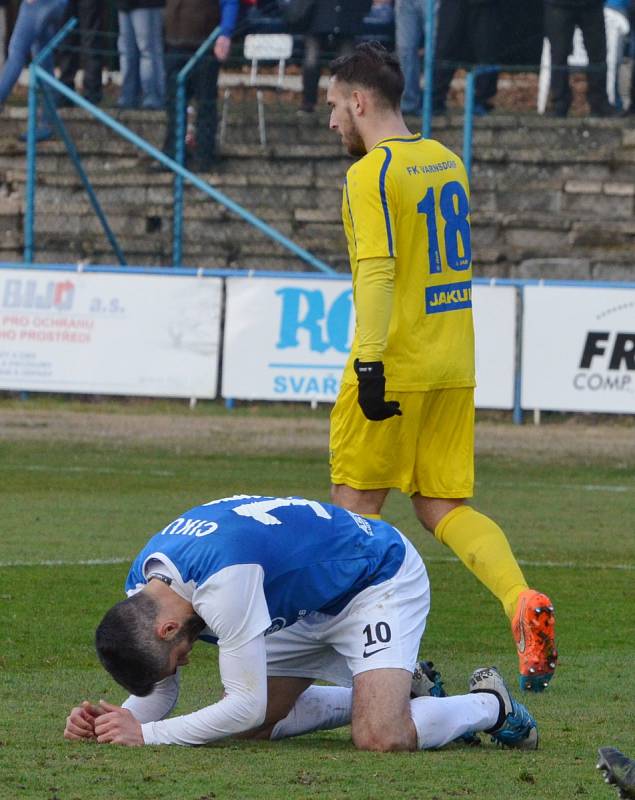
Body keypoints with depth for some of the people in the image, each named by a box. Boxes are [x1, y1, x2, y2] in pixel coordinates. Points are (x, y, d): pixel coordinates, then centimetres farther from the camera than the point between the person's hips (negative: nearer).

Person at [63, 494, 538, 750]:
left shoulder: (221, 577, -38)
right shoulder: (141, 588, -11)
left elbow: (246, 705, -33)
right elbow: (162, 692, -1)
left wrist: (146, 733, -31)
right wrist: (116, 720, -22)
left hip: (382, 581, -9)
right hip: (312, 606, 9)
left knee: (380, 739, -27)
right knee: (253, 727, 2)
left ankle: (490, 705, 3)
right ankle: (397, 691, 20)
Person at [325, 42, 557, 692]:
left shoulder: (371, 175, -12)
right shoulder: (447, 162, 13)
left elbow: (377, 272, -21)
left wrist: (370, 363, -24)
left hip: (393, 367, -7)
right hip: (454, 367, 7)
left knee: (355, 504, 6)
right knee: (444, 506, 8)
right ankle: (523, 603, -14)